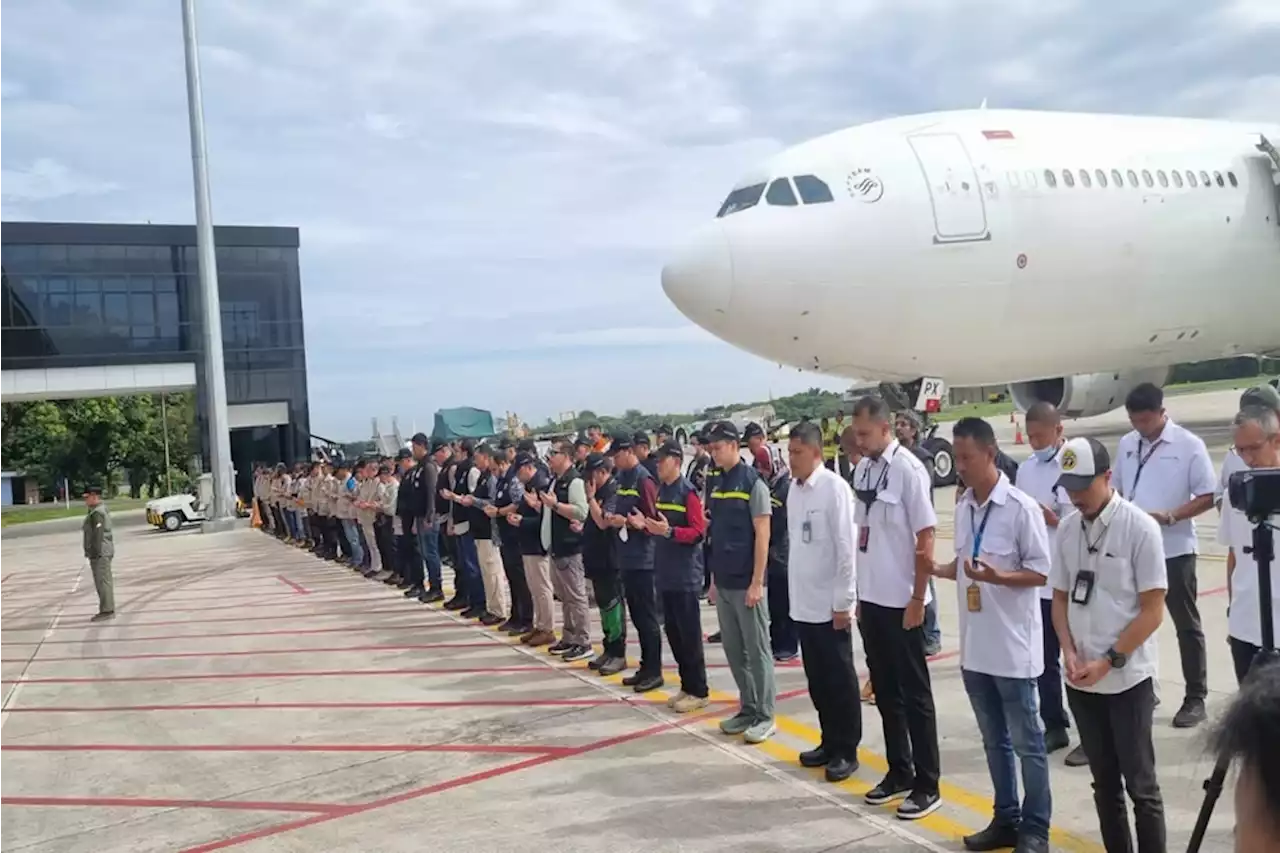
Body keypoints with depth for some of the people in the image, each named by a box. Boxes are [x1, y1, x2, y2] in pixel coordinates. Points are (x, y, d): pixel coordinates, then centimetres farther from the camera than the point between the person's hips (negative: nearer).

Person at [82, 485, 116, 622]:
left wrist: (95, 553, -23)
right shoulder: (102, 510, 16)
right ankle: (108, 610, 15)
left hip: (99, 553, -10)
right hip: (103, 552, 10)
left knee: (102, 581, -7)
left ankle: (106, 611, -5)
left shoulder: (97, 513, -16)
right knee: (105, 581, 11)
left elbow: (98, 534, -22)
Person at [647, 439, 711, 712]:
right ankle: (687, 686, 22)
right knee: (673, 632, 12)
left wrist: (669, 531, -27)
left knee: (689, 634, -2)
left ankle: (699, 691, 7)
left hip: (685, 575, -8)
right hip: (665, 573, 8)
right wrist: (647, 526, 3)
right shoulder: (660, 491, 12)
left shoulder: (688, 491, -12)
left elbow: (698, 532, -16)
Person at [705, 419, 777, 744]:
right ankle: (748, 709, 23)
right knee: (733, 650, 12)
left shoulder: (753, 482, -10)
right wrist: (714, 578, 13)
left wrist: (757, 582, -15)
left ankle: (765, 715, 11)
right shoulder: (717, 484, 10)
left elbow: (762, 535, -12)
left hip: (747, 583, -7)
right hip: (724, 583, 7)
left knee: (757, 650, 1)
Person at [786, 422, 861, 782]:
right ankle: (830, 741, 27)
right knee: (817, 679, 15)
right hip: (803, 601, 7)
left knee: (840, 679, 5)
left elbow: (846, 548, -15)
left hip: (830, 603, -7)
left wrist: (843, 602, -15)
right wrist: (793, 592, 12)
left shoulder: (834, 489, -14)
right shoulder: (794, 489, 7)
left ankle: (847, 750, 15)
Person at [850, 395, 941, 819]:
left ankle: (927, 784, 14)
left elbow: (925, 537, -13)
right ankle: (899, 772, 28)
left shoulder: (908, 469, -14)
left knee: (914, 693, 3)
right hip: (871, 598, 7)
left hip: (901, 600, -7)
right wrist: (860, 593, 14)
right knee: (885, 690, 15)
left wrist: (917, 599, -14)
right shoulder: (862, 469, 7)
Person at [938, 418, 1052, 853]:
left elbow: (1041, 573, -12)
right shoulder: (962, 507, 6)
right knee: (994, 740, 17)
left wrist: (998, 577, -27)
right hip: (974, 646, 7)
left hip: (1013, 647, -7)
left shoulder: (1022, 507, -14)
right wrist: (933, 569, 1)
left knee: (1026, 742, 6)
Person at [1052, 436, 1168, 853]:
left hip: (1128, 678, -5)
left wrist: (1109, 661, -15)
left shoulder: (1140, 528, -11)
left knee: (1139, 784, 4)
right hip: (1080, 679, 5)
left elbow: (1152, 610, -11)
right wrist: (1069, 651, -5)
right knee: (1104, 782, 15)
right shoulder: (1067, 528, 3)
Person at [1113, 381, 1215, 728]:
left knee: (1186, 625, 7)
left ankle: (1195, 698, 17)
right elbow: (1115, 489, 14)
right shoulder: (1126, 444, 5)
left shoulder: (1189, 445, -10)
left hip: (1174, 549, -5)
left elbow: (1208, 497, -10)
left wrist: (1169, 516, -22)